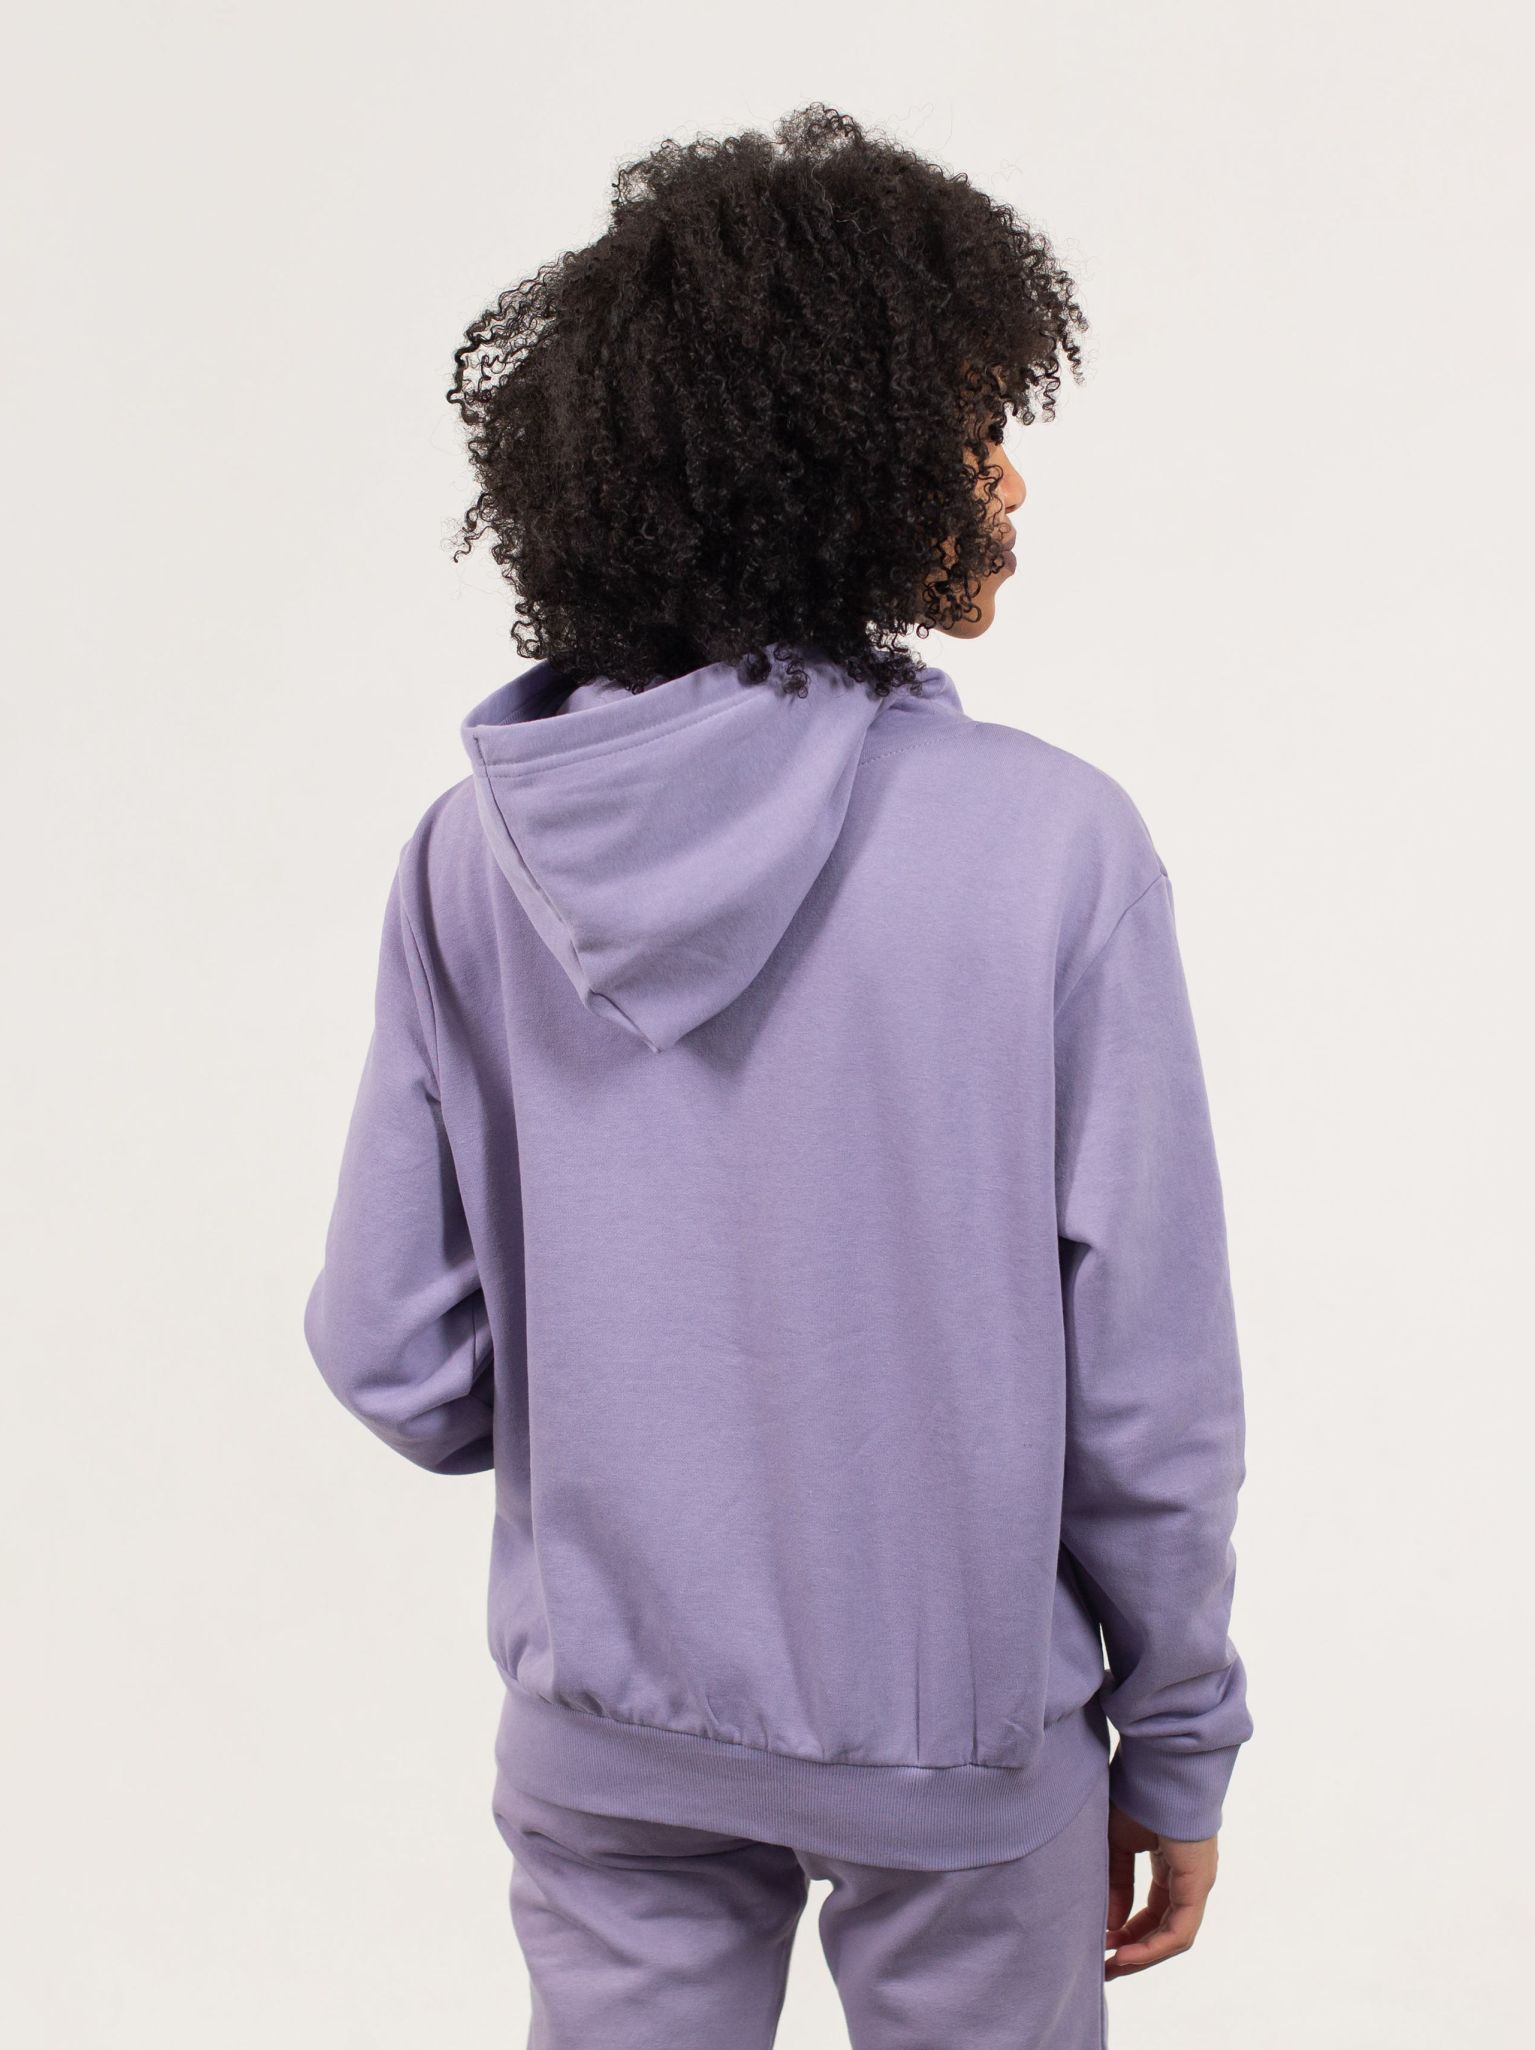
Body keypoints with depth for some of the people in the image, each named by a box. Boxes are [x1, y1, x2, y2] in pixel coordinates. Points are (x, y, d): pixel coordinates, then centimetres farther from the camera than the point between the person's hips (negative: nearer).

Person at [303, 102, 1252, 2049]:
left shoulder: (474, 858, -11)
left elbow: (396, 1357, -6)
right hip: (954, 1732, -2)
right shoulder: (1048, 844, -19)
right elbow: (1147, 1388, -14)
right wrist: (1177, 1748, 1)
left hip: (601, 1725, 2)